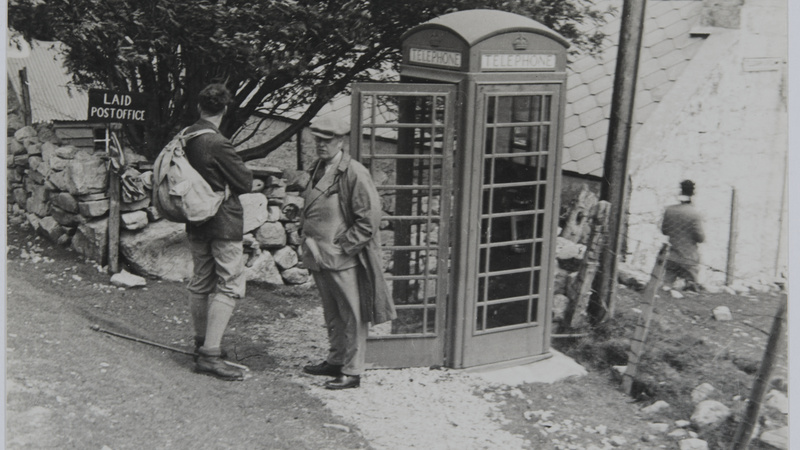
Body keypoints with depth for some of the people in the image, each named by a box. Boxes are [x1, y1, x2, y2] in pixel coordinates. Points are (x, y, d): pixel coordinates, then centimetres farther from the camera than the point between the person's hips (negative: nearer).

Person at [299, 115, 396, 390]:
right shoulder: (316, 170, 12)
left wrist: (342, 246, -15)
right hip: (318, 258, 8)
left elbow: (369, 220, -15)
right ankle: (335, 361, 33)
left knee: (352, 317, 1)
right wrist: (309, 243, 14)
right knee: (332, 314, 20)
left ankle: (352, 372, 10)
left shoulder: (355, 174, -13)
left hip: (344, 259, -8)